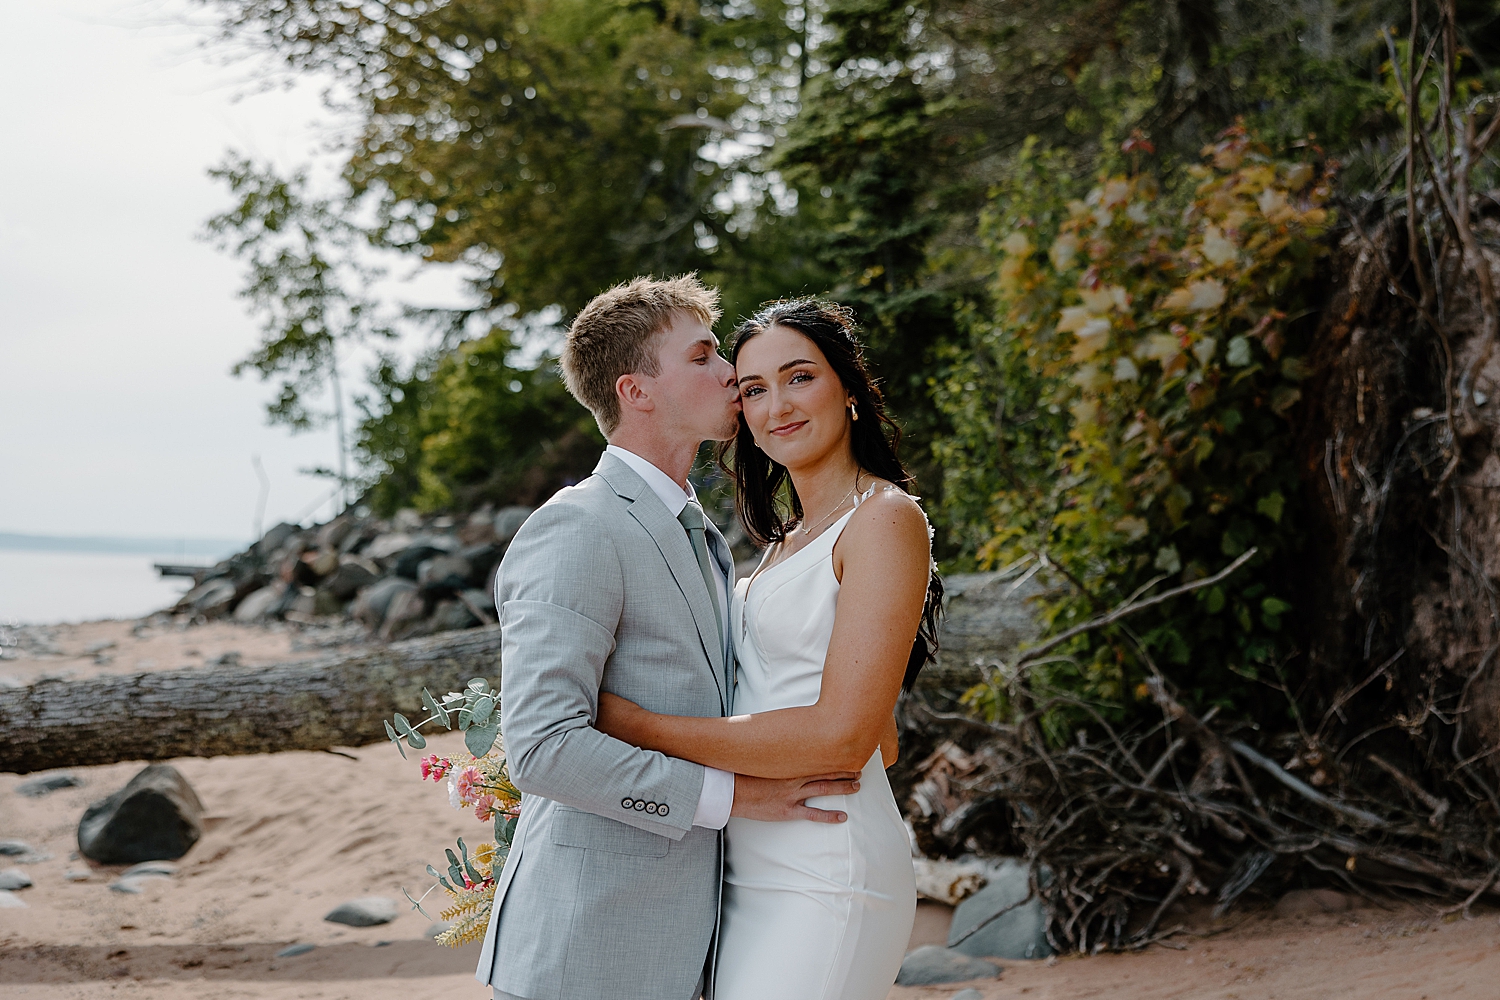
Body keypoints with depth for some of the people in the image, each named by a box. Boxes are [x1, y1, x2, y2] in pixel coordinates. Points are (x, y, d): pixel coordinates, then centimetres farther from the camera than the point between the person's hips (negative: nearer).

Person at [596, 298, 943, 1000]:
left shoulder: (885, 519, -9)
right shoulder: (788, 538, 16)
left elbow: (843, 736, -19)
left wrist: (635, 725, -17)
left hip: (821, 889, -8)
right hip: (750, 875, 8)